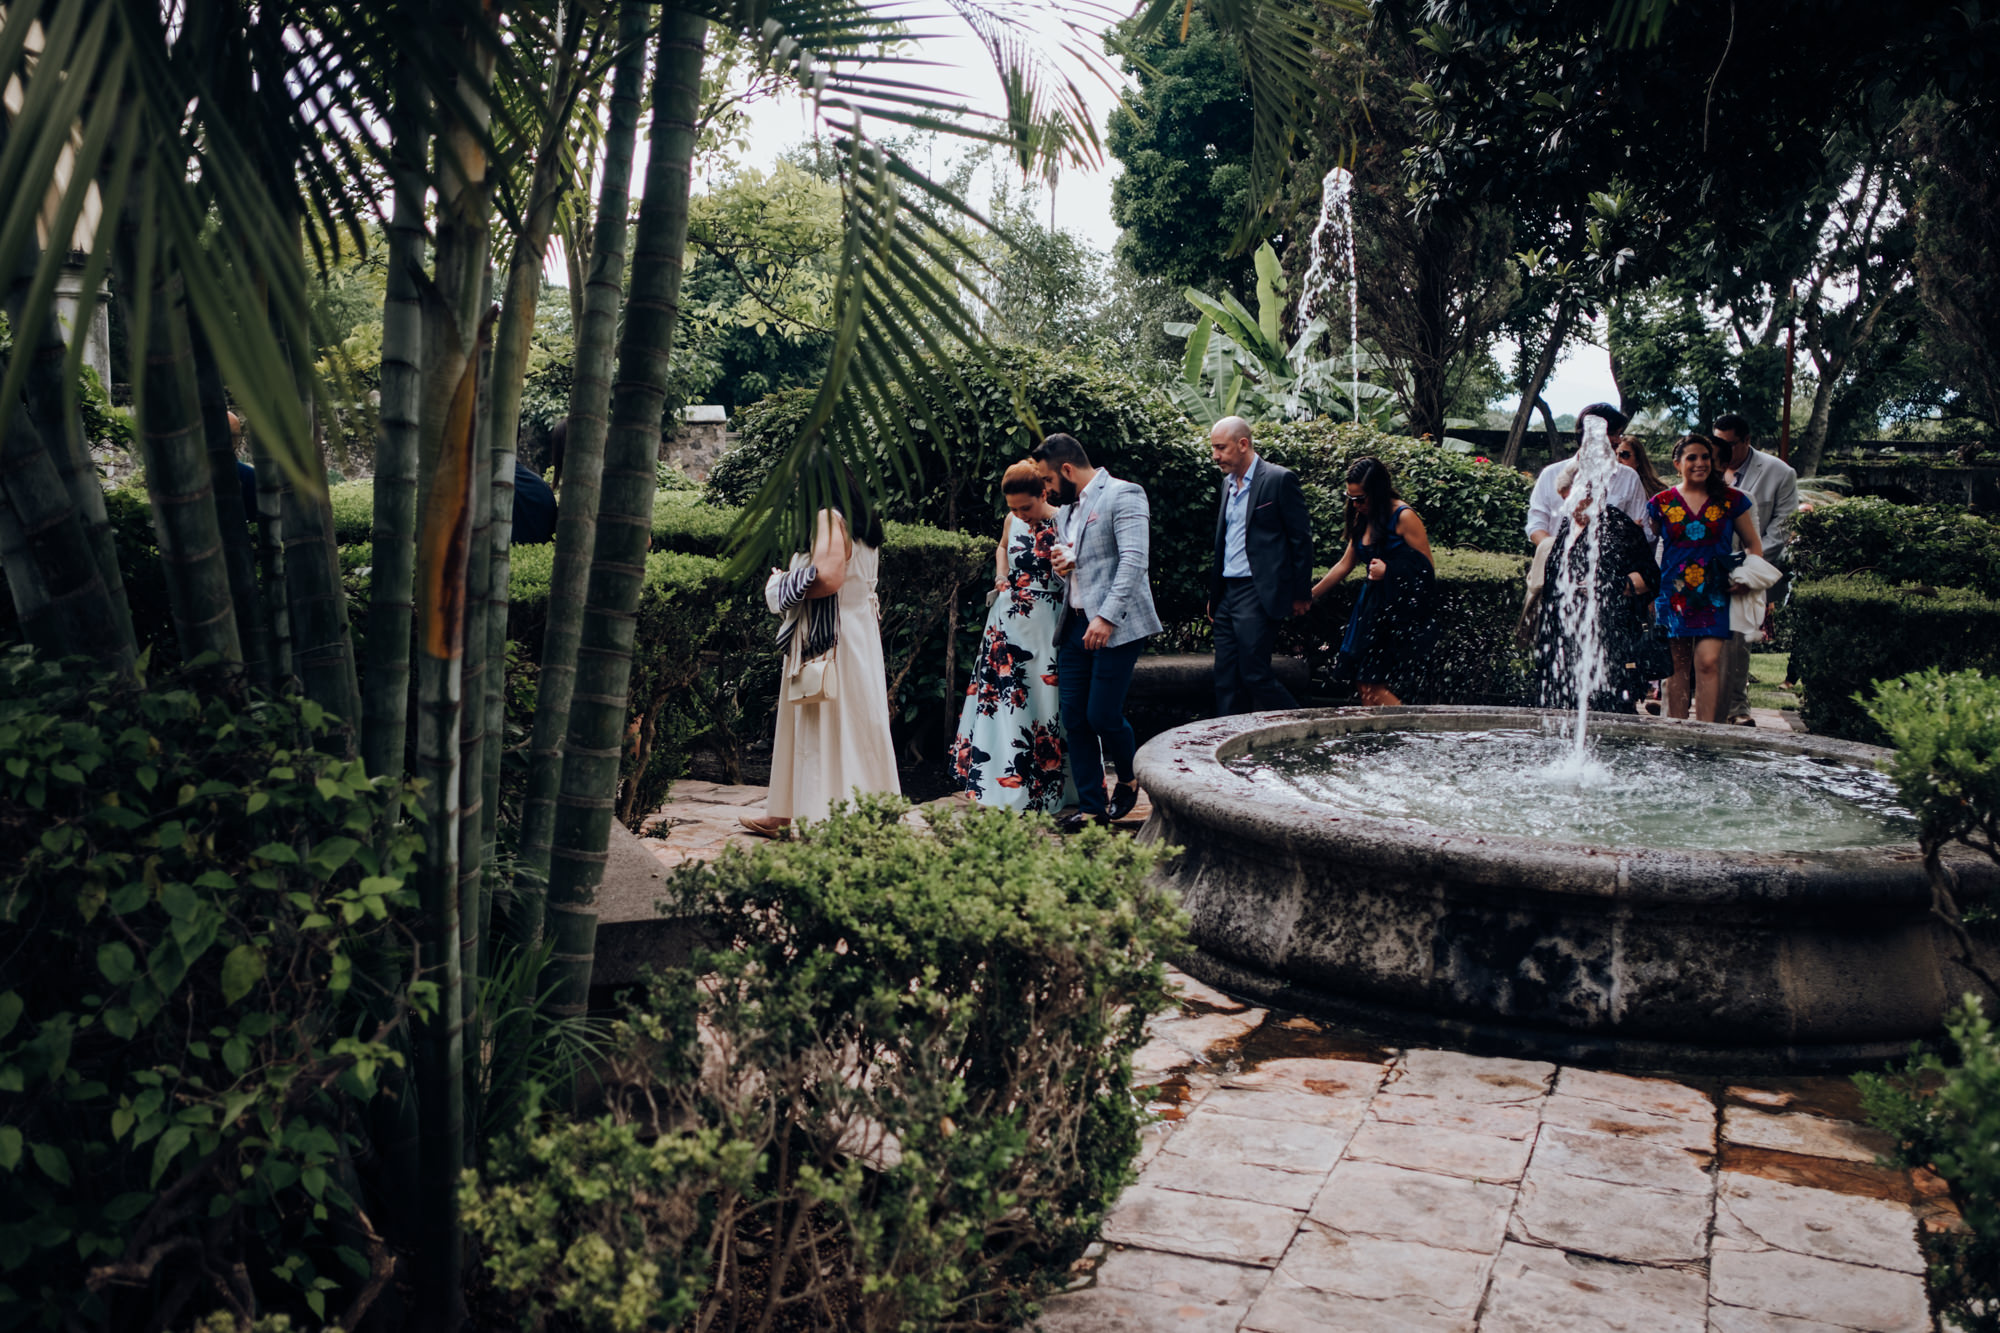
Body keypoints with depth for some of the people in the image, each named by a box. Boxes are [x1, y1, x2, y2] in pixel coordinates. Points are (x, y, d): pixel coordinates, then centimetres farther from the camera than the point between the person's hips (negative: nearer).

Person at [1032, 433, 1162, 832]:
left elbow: (1134, 560, -17)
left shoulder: (1123, 495, -8)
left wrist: (1106, 617, -24)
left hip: (1116, 626, -8)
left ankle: (1129, 781, 20)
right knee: (1074, 720, 3)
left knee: (1103, 716, -8)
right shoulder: (1065, 508, 19)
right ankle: (1091, 807, 11)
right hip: (1075, 623, 8)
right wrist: (1062, 564, 6)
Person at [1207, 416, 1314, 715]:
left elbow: (1301, 538, -6)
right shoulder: (1228, 483, 16)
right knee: (1226, 682, 6)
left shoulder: (1279, 479, -8)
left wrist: (1301, 594, -6)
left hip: (1258, 593, -8)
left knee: (1255, 675, -8)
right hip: (1228, 594, 8)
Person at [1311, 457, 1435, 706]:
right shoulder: (1363, 520, 13)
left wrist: (1389, 571, -15)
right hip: (1372, 608, 7)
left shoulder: (1404, 517, -8)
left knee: (1379, 690, -15)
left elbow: (1427, 570, -6)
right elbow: (1344, 565, 23)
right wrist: (1309, 596, 24)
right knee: (1366, 688, 1)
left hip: (1401, 614, -7)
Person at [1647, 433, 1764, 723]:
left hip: (1714, 593, 0)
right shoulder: (1662, 503, 6)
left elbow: (1754, 545, 13)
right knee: (1678, 666, 2)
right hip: (1675, 593, 1)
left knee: (1708, 661, -12)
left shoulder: (1731, 500, 6)